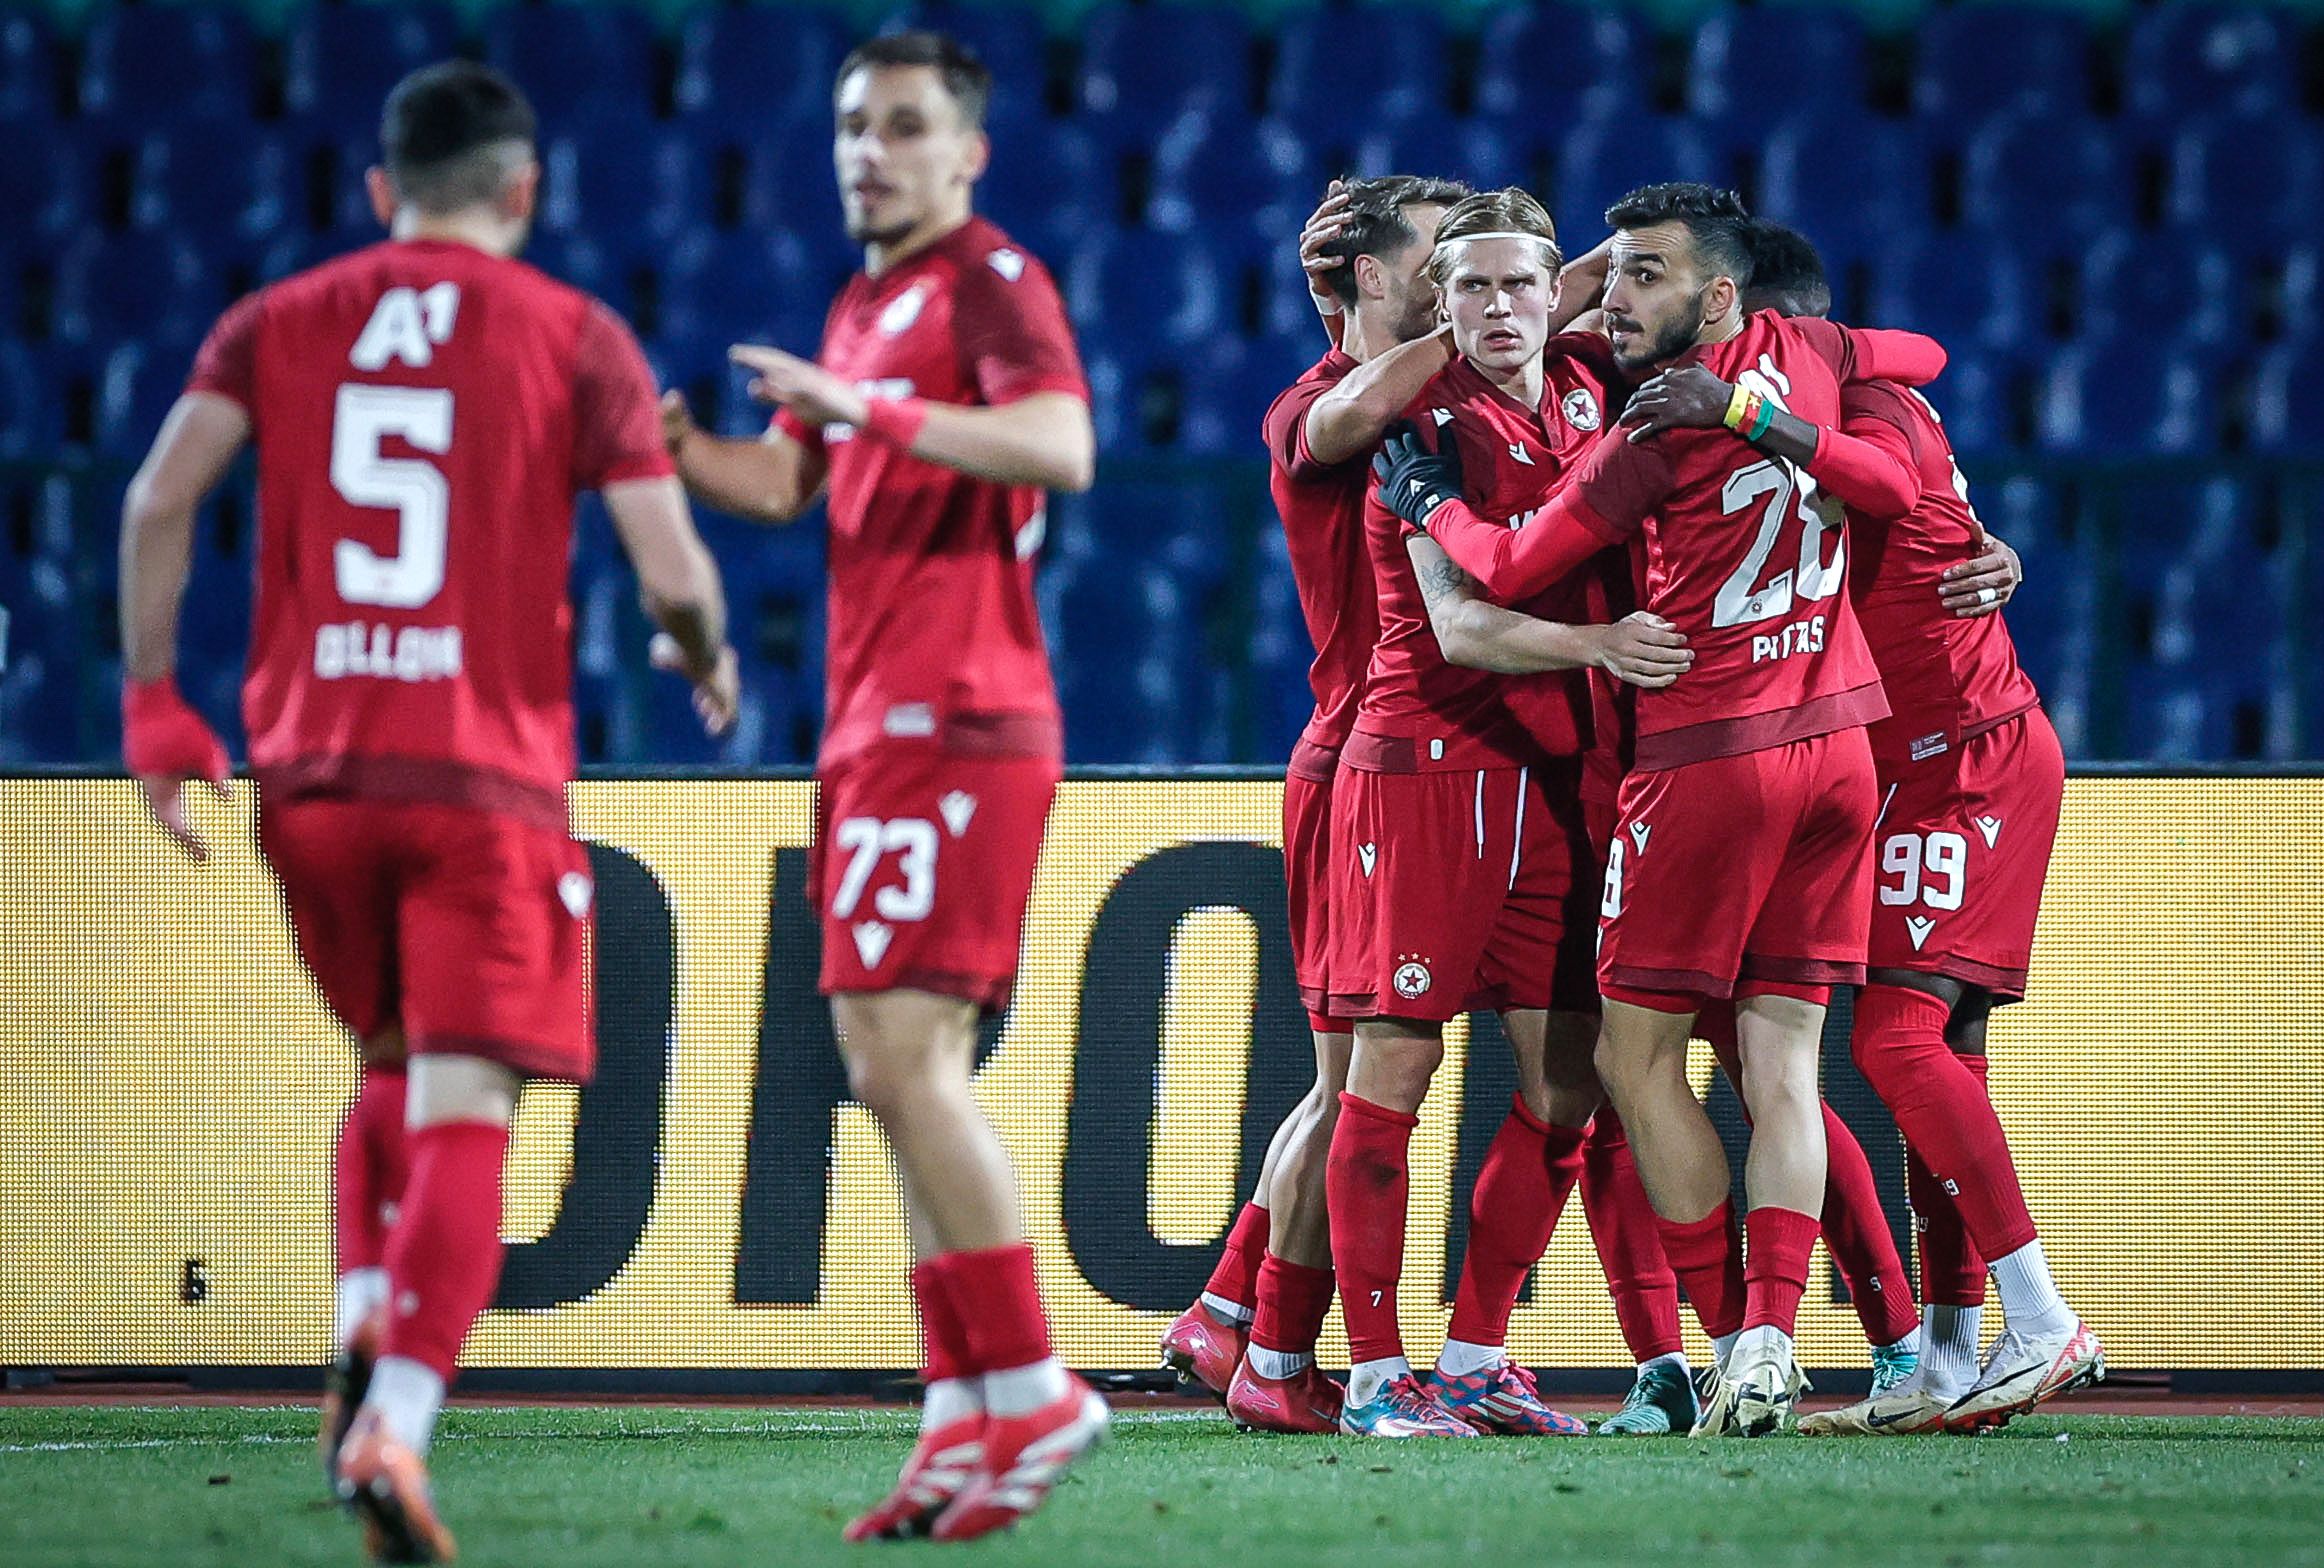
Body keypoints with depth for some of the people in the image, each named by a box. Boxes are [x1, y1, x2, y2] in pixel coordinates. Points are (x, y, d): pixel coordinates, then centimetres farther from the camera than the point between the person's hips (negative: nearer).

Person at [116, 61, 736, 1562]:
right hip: (487, 778, -3)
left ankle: (365, 1347, 3)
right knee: (464, 1117, -7)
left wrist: (154, 701, 4)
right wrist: (709, 661, 19)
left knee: (393, 1073, 24)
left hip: (310, 774, 4)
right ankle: (397, 1425, -24)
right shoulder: (576, 339, 4)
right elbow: (672, 571, -2)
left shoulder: (277, 324, 11)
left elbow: (161, 497, -3)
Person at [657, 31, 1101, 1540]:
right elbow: (785, 482, 27)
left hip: (949, 726, -10)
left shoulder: (991, 280, -7)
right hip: (878, 725, 10)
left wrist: (872, 406, -30)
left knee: (905, 1058, -15)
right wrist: (673, 445, 8)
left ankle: (1030, 1392, -11)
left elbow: (1063, 446, -23)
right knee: (906, 1074, 8)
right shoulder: (863, 305, 21)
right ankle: (970, 1418, 9)